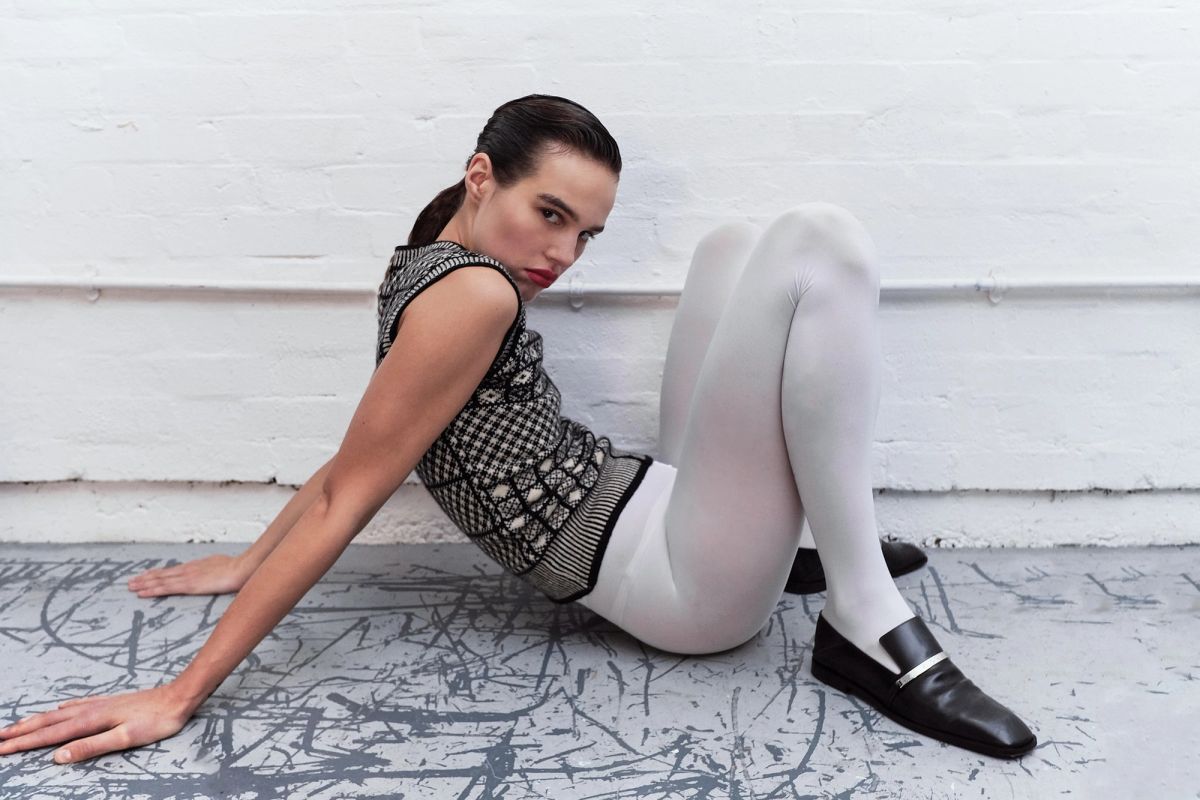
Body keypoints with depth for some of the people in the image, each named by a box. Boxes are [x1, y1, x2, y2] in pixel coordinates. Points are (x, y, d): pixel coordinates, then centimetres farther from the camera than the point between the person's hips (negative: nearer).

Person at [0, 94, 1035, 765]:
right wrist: (181, 695, -13)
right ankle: (872, 629, -17)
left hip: (652, 508, 10)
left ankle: (815, 536, 15)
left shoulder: (429, 267, 13)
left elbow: (355, 455, 18)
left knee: (744, 245, 21)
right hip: (688, 585, -10)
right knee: (824, 241, -19)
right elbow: (346, 495, -16)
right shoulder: (475, 292, -16)